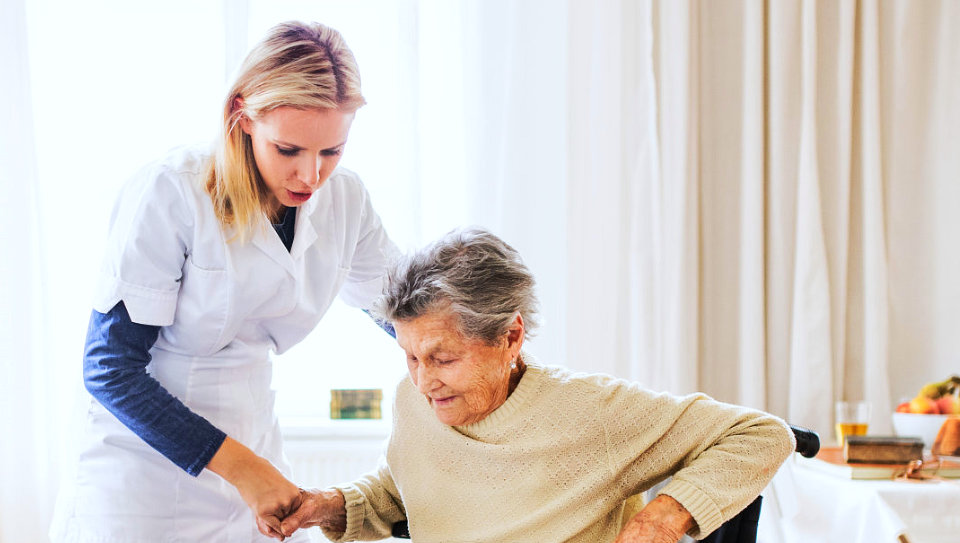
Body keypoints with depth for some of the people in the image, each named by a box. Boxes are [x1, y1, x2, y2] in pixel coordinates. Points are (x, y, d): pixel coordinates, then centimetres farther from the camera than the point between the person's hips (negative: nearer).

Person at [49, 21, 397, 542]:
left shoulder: (344, 201, -3)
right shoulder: (170, 195, -19)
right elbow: (111, 368, -18)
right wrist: (241, 467, -22)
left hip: (252, 454, 5)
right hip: (145, 472, -4)